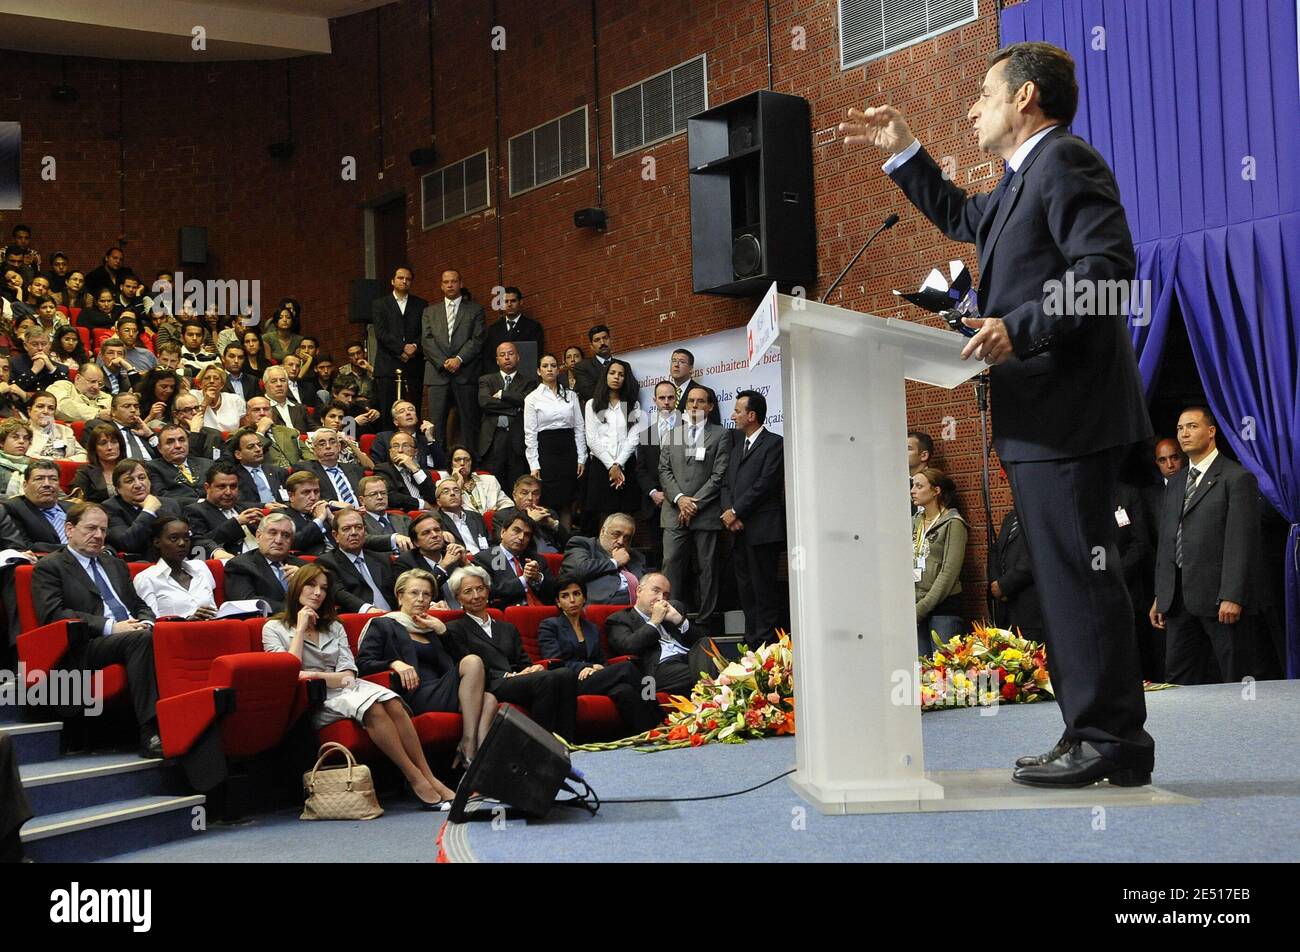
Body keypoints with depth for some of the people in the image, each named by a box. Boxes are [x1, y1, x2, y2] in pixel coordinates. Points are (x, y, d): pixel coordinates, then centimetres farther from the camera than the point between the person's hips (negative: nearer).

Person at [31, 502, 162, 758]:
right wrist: (109, 627, -15)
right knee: (140, 639, -36)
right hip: (84, 650, -6)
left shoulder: (116, 564, 30)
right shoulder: (48, 567, 8)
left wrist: (146, 623, 1)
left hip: (132, 634, 6)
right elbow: (53, 614, -7)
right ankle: (150, 734, -39)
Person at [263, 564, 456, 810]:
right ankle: (416, 780, -34)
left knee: (392, 703, -30)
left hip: (345, 688, 5)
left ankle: (429, 778, -34)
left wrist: (314, 675, -9)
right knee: (372, 707, -34)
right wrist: (301, 629, 0)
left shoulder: (334, 627, 25)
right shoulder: (274, 628, 11)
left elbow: (348, 674, 10)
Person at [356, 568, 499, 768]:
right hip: (415, 697, -6)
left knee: (489, 699, -27)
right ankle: (468, 747, -34)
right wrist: (394, 663, -17)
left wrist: (442, 631, 16)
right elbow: (362, 664, 1)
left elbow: (451, 666, 24)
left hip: (438, 695, 6)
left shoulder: (431, 631, 33)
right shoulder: (383, 626, 16)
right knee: (473, 662, -27)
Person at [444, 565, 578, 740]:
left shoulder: (508, 629, 31)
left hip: (518, 682, 6)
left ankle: (566, 743, -35)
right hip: (490, 687, -6)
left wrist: (534, 668, -4)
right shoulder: (455, 629, 12)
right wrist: (509, 676, -11)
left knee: (566, 674, -27)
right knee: (546, 679, -34)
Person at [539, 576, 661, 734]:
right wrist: (587, 667, -13)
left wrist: (598, 669, -5)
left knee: (625, 691, -35)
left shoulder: (593, 629, 29)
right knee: (627, 669, -29)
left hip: (594, 680, 5)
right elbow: (554, 662, -1)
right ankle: (655, 726, -31)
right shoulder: (549, 625, 12)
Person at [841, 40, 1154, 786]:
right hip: (1043, 415, 11)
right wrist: (904, 152, 35)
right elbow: (964, 219, 42)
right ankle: (1102, 736, 17)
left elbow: (1108, 263, -20)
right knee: (1069, 575, 11)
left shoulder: (1065, 159, -8)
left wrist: (1020, 328, -26)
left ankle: (1110, 740, -5)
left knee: (1079, 571, -9)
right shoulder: (1024, 180, 23)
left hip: (1068, 410, -11)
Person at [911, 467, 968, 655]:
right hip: (915, 607, 5)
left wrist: (921, 608, -14)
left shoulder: (953, 523, -3)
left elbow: (949, 573, -10)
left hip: (943, 607, -5)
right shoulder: (914, 522, 15)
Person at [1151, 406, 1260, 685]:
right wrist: (1160, 595, 14)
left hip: (1220, 597, -7)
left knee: (1236, 678, -2)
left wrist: (1232, 597, -18)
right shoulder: (1175, 484, 20)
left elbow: (1242, 542, -11)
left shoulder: (1237, 478, -3)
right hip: (1179, 599, 7)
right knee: (1179, 678, 4)